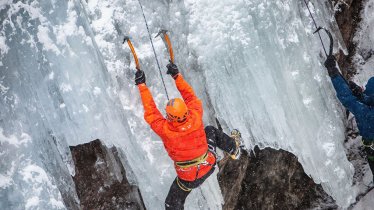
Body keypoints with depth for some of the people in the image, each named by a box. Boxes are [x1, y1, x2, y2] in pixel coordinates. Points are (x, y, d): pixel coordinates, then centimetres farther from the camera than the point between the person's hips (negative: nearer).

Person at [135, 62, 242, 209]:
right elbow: (190, 96, -8)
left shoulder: (165, 130, -31)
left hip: (188, 178, -3)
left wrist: (141, 85, -10)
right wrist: (177, 75, -3)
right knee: (210, 130, 27)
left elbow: (150, 111, -18)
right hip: (209, 165, 4)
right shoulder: (196, 118, -24)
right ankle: (234, 150, 45)